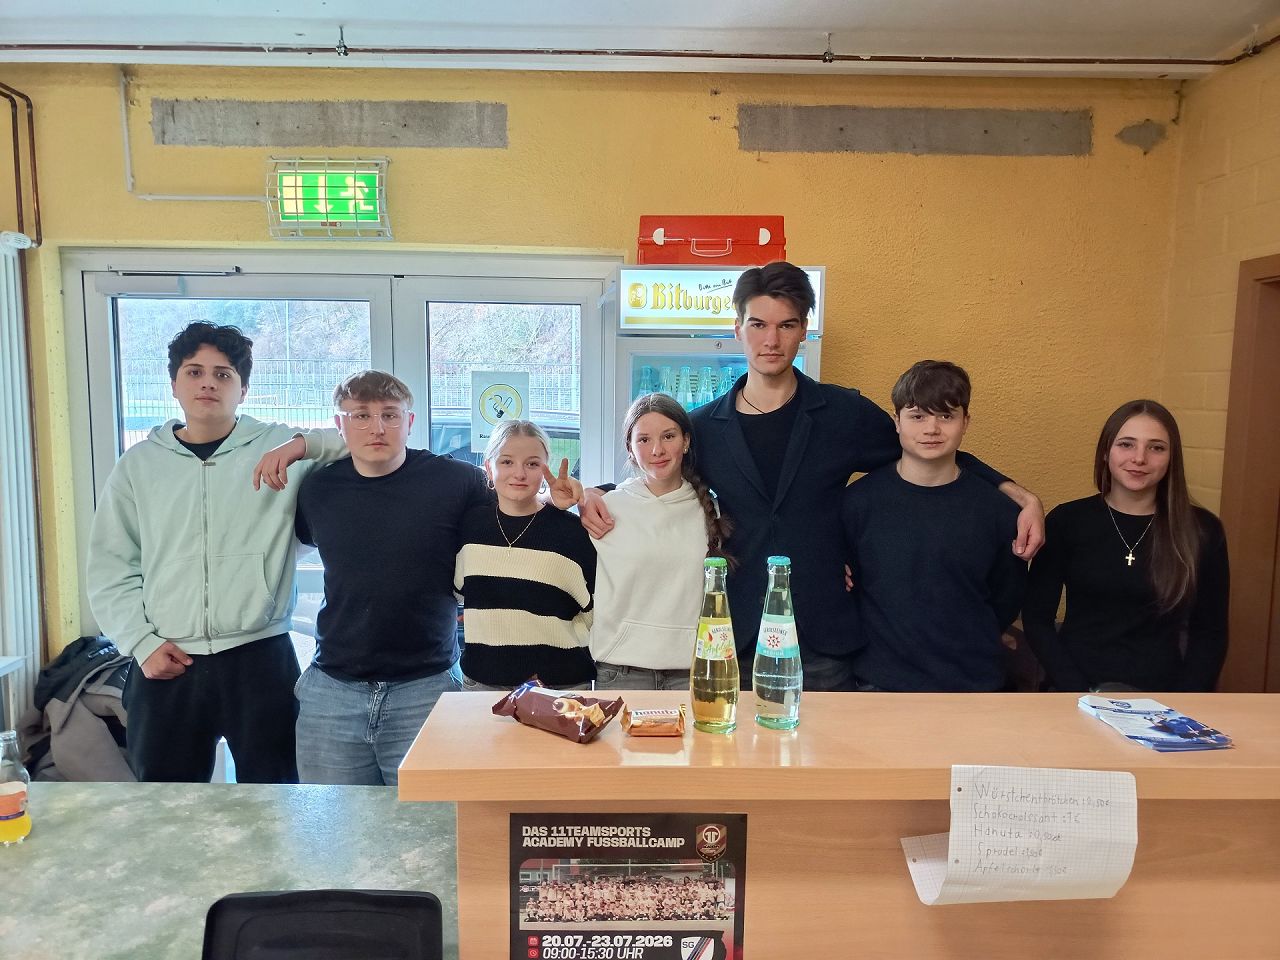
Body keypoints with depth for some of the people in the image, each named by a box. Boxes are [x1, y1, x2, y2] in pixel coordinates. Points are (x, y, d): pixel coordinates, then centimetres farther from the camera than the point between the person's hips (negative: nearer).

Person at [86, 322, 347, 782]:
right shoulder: (138, 464, 8)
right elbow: (110, 568, 9)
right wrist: (142, 643, -2)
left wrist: (303, 443, -21)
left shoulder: (280, 449, 0)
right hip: (163, 666, 2)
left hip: (261, 658, -2)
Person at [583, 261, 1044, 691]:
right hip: (735, 639, 1)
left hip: (824, 641, 0)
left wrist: (1020, 496, -1)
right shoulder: (703, 426, 3)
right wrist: (594, 493, -2)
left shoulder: (847, 414, 0)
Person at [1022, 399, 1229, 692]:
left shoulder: (1202, 530, 2)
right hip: (1075, 687, -1)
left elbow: (1210, 631, 7)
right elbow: (1037, 618, 0)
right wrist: (1080, 695, -10)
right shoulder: (1066, 521, -1)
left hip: (1159, 691, 2)